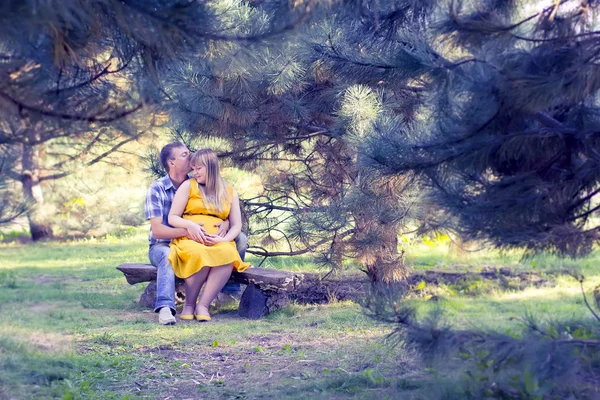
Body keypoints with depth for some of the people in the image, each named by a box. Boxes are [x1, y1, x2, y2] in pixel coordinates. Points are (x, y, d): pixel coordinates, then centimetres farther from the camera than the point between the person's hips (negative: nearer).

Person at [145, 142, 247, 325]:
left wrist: (226, 223, -27)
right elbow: (157, 230, -21)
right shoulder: (157, 189, -13)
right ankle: (165, 307, -54)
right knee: (167, 255, -42)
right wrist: (187, 231, -38)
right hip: (163, 246, -5)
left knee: (240, 239, -11)